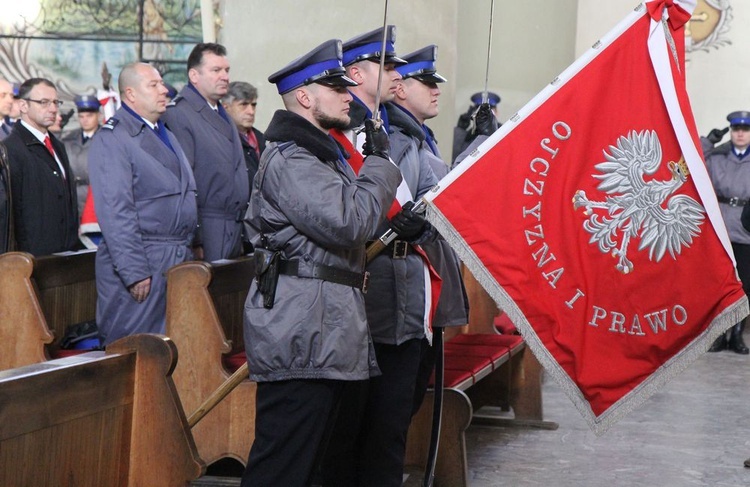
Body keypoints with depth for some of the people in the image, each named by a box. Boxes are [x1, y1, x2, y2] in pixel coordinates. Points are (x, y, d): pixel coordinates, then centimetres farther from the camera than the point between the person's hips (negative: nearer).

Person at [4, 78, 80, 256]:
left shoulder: (58, 147, 19)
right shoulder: (11, 150, -10)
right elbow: (10, 211, -14)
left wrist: (75, 246, 14)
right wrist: (23, 257, -17)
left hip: (67, 255, 8)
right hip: (35, 256, -8)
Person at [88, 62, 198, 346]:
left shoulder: (165, 135, 18)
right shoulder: (111, 139, -11)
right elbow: (115, 212, -17)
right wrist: (135, 273, -22)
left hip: (179, 260, 8)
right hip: (140, 261, -8)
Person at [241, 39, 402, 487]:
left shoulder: (320, 153, 23)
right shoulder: (290, 161, -13)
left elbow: (349, 226, 31)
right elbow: (349, 222, -24)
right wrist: (379, 165, -11)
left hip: (324, 338, 11)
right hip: (302, 339, -11)